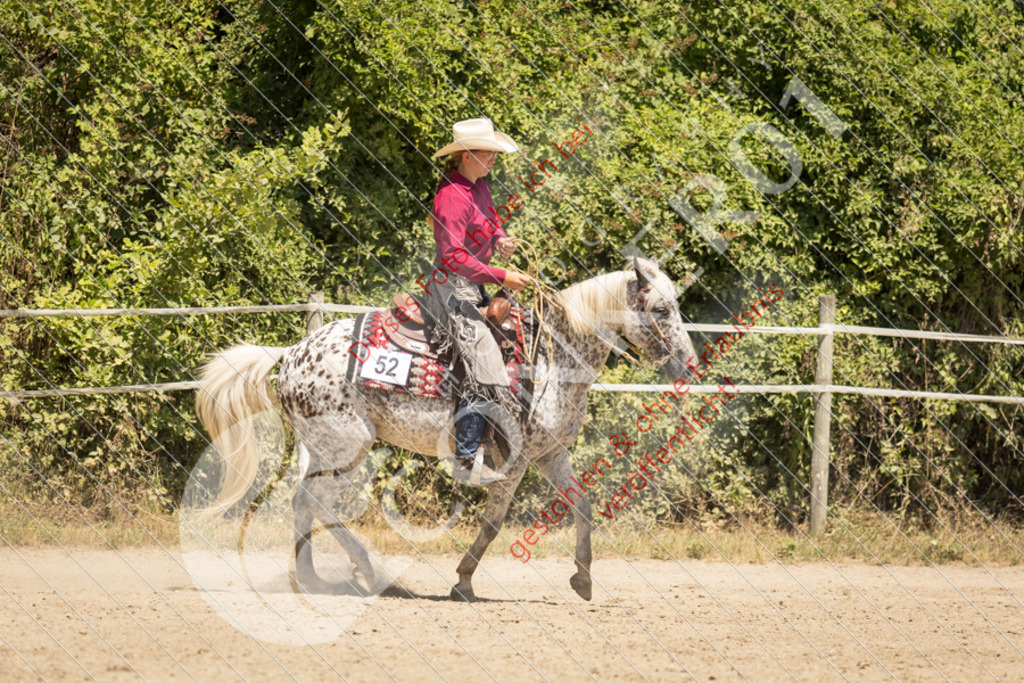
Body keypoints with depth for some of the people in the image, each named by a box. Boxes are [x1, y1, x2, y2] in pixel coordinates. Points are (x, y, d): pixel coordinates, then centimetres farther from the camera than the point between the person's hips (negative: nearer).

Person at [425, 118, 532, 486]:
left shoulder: (478, 186, 7)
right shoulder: (453, 197, -22)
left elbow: (491, 219, 26)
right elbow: (453, 256, -25)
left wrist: (501, 239, 4)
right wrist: (500, 277, -26)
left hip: (473, 287, 11)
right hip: (453, 289, -11)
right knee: (483, 367, -15)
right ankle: (466, 462, -11)